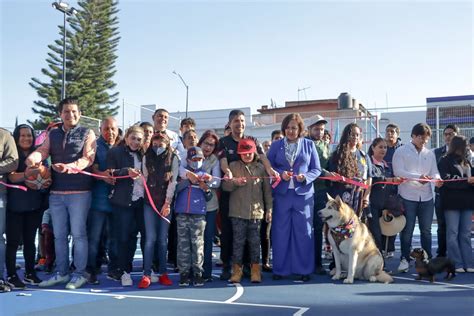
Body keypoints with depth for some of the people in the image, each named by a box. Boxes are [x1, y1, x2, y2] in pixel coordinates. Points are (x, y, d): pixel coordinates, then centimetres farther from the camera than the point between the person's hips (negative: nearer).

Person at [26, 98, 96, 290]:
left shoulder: (87, 134, 1)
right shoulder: (53, 135, 15)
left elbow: (87, 158, -12)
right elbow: (42, 151, 0)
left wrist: (69, 167, -29)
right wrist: (33, 159, -23)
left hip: (79, 191, -5)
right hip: (56, 192, 5)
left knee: (78, 233, 0)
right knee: (59, 235, 12)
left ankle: (80, 274, 11)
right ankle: (61, 273, 24)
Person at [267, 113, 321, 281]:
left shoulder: (309, 145, 7)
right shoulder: (276, 145, 9)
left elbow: (317, 169, 5)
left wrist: (305, 177, -14)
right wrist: (280, 173, -11)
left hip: (303, 193, -1)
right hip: (281, 194, 1)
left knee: (303, 232, 2)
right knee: (280, 232, 3)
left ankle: (304, 269, 12)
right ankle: (280, 269, 13)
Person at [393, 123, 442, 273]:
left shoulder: (430, 154, 14)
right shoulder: (401, 151, 0)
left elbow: (434, 171, 8)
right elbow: (398, 172, -11)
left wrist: (436, 179, -16)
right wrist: (418, 177, -22)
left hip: (426, 197, 4)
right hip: (407, 197, -4)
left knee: (426, 230, 10)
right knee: (407, 230, 2)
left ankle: (428, 259, 20)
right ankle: (405, 259, 11)